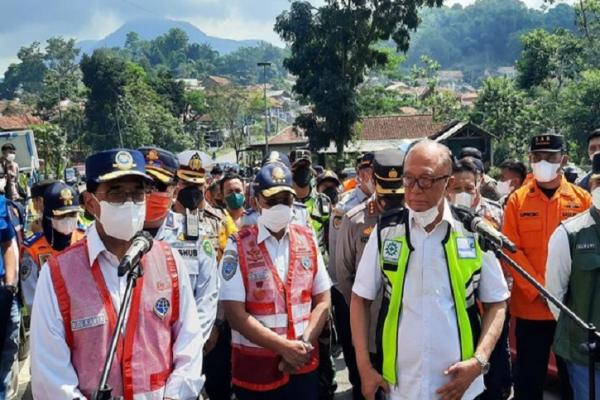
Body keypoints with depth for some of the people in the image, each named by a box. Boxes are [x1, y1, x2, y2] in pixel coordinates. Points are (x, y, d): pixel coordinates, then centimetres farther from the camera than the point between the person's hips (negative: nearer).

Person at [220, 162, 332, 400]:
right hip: (255, 368, -3)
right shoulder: (239, 245, -9)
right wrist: (284, 346, -15)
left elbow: (323, 301, 4)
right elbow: (235, 314, -13)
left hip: (303, 366, 3)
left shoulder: (308, 240, 3)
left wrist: (304, 344, -9)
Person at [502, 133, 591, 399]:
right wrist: (538, 290, -13)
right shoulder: (517, 200, 0)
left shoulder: (581, 198, 2)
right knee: (529, 376, 9)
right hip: (529, 305, -1)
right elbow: (511, 250, -4)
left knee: (573, 374, 14)